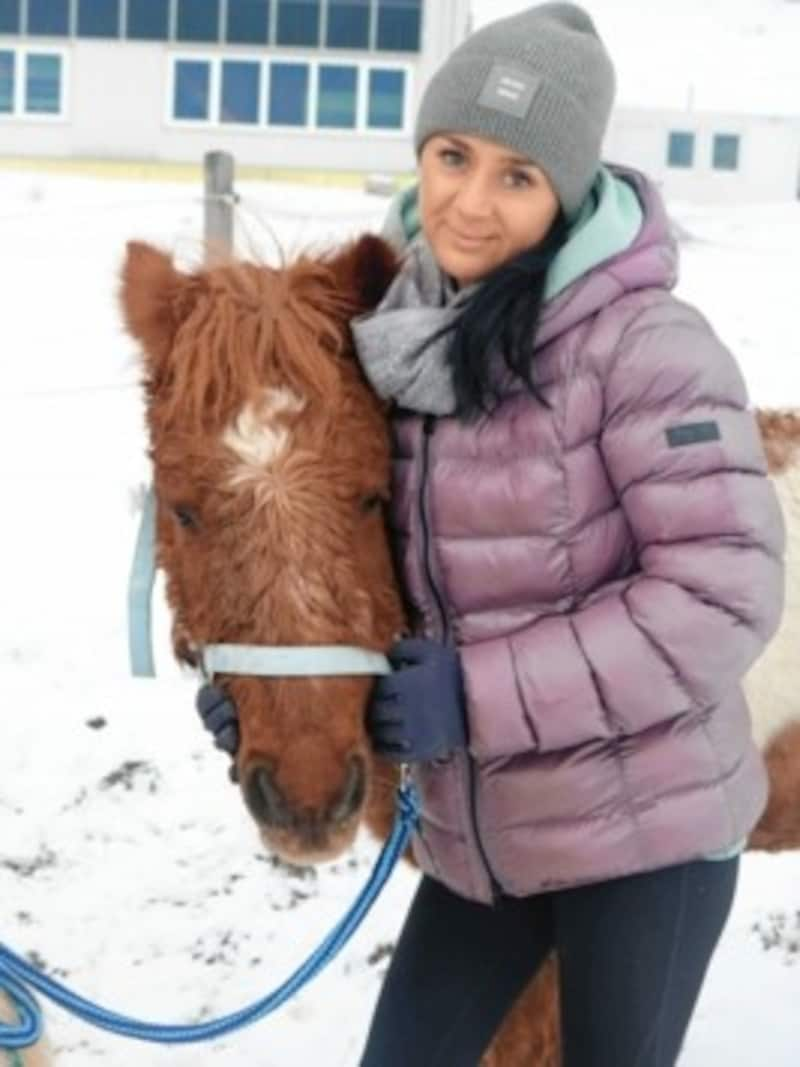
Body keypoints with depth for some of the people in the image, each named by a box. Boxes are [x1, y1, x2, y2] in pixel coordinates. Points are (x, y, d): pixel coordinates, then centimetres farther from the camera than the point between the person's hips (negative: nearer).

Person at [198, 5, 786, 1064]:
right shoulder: (401, 340, 2)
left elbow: (723, 597, -21)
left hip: (645, 824, -5)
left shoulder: (646, 341, -18)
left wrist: (485, 696, -23)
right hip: (478, 833, 6)